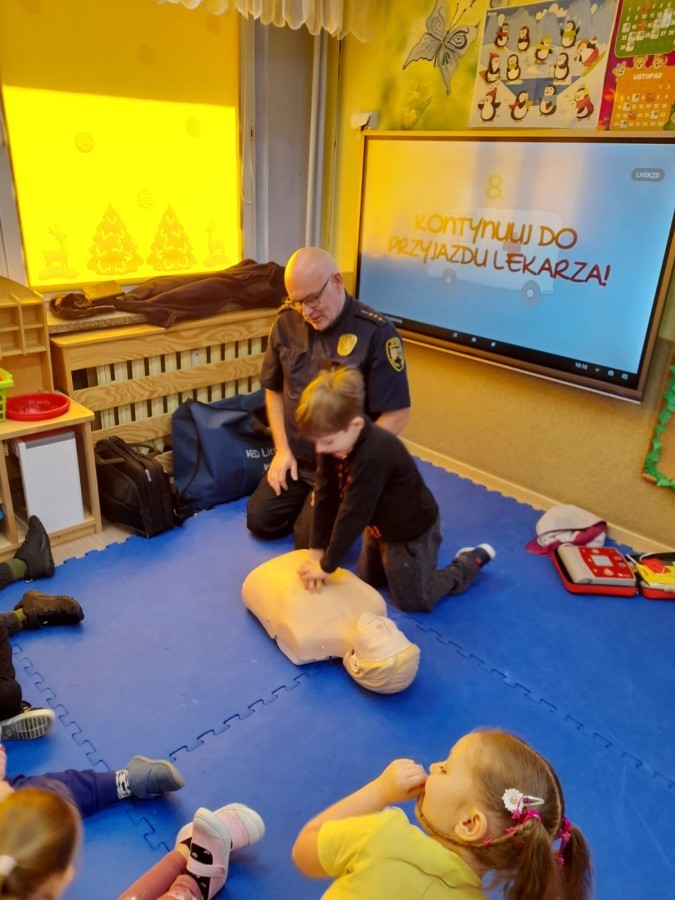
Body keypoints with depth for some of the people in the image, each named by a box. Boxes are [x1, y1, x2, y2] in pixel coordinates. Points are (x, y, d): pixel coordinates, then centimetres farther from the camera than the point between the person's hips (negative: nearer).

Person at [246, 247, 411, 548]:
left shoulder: (377, 333, -21)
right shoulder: (287, 322, -5)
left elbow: (397, 414, -19)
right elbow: (274, 389, 9)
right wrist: (283, 449, -1)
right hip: (295, 457, 6)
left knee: (311, 542, -10)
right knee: (260, 521, 6)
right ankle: (305, 498, 31)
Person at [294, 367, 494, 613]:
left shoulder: (373, 455, -42)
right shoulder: (335, 440, -16)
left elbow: (353, 515, -36)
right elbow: (325, 498, -12)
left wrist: (327, 566, -26)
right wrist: (316, 553, -12)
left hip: (412, 531, -8)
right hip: (381, 525, 8)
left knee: (413, 601, 11)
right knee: (367, 583, 26)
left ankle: (470, 561, 27)